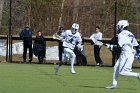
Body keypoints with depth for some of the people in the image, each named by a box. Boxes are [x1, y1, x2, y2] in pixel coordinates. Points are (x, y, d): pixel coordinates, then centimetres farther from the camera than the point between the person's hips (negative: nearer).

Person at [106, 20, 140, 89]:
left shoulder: (121, 34, -13)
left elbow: (119, 46, -19)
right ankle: (114, 84, 14)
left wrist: (111, 46, -8)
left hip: (127, 55, -9)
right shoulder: (130, 34, 14)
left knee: (122, 72, -9)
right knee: (116, 68, 11)